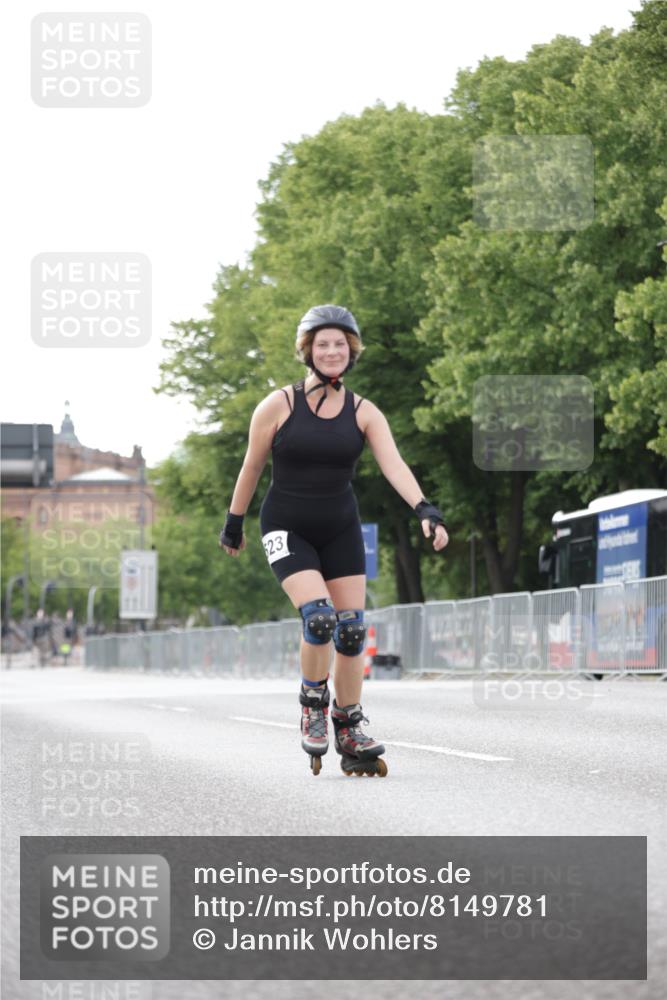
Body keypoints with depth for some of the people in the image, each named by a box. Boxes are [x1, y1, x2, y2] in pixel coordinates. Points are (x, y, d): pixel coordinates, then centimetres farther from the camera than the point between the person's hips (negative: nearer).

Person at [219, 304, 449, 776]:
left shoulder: (364, 413, -3)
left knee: (351, 629, 0)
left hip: (340, 529, 3)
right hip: (287, 528, -3)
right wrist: (234, 523, 9)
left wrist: (425, 510, -32)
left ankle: (350, 734, 14)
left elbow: (394, 464, -16)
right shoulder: (278, 406, -9)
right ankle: (313, 706, 2)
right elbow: (251, 468, 2)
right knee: (318, 615, -23)